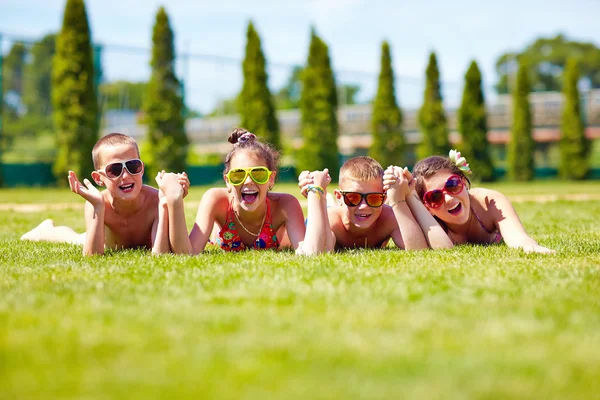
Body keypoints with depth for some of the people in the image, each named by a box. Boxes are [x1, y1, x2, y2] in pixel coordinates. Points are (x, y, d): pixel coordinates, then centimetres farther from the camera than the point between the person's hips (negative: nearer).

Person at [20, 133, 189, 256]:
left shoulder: (154, 201, -42)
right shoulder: (96, 205, -38)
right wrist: (98, 207, -52)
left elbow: (160, 256, -49)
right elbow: (91, 256, -43)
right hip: (111, 244, 0)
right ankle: (48, 230, 57)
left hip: (145, 243, 0)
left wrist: (166, 205, -58)